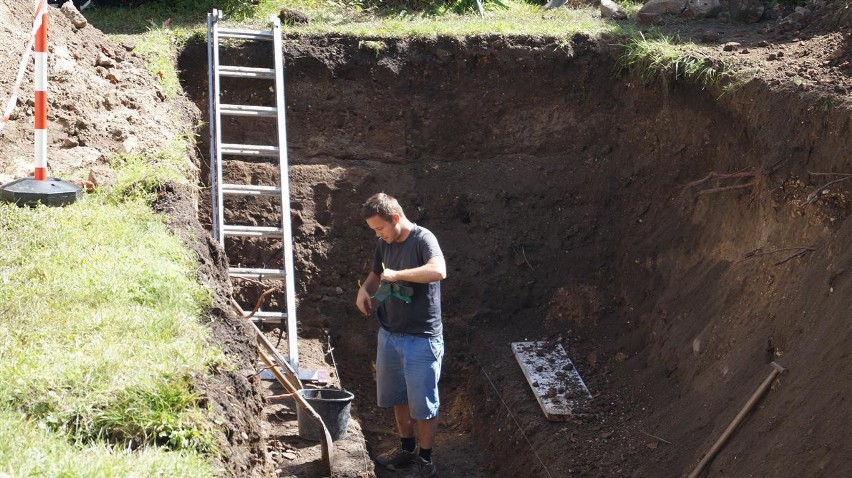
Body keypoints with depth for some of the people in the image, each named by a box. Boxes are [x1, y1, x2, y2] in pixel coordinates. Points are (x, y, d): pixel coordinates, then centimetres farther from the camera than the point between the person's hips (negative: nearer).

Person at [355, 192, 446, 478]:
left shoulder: (423, 240, -19)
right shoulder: (384, 243, 3)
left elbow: (438, 271, -39)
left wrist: (397, 274, -30)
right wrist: (365, 289, -1)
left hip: (421, 338, -8)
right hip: (389, 334, 8)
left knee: (423, 403, 3)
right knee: (398, 397, 19)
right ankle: (407, 450, 36)